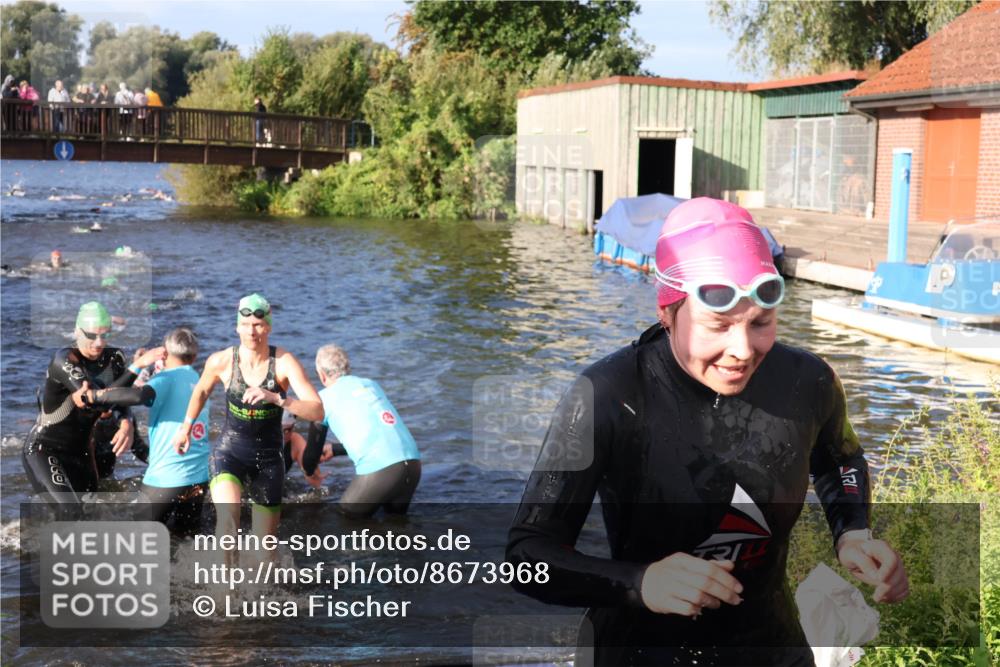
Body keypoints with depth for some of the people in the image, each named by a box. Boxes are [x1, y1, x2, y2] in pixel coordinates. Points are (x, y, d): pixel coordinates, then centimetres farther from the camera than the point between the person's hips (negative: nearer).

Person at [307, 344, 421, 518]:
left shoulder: (326, 397, 7)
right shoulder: (371, 384, 23)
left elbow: (314, 444, 18)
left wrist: (308, 471, 40)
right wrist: (333, 450, 49)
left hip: (378, 470, -5)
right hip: (413, 464, 5)